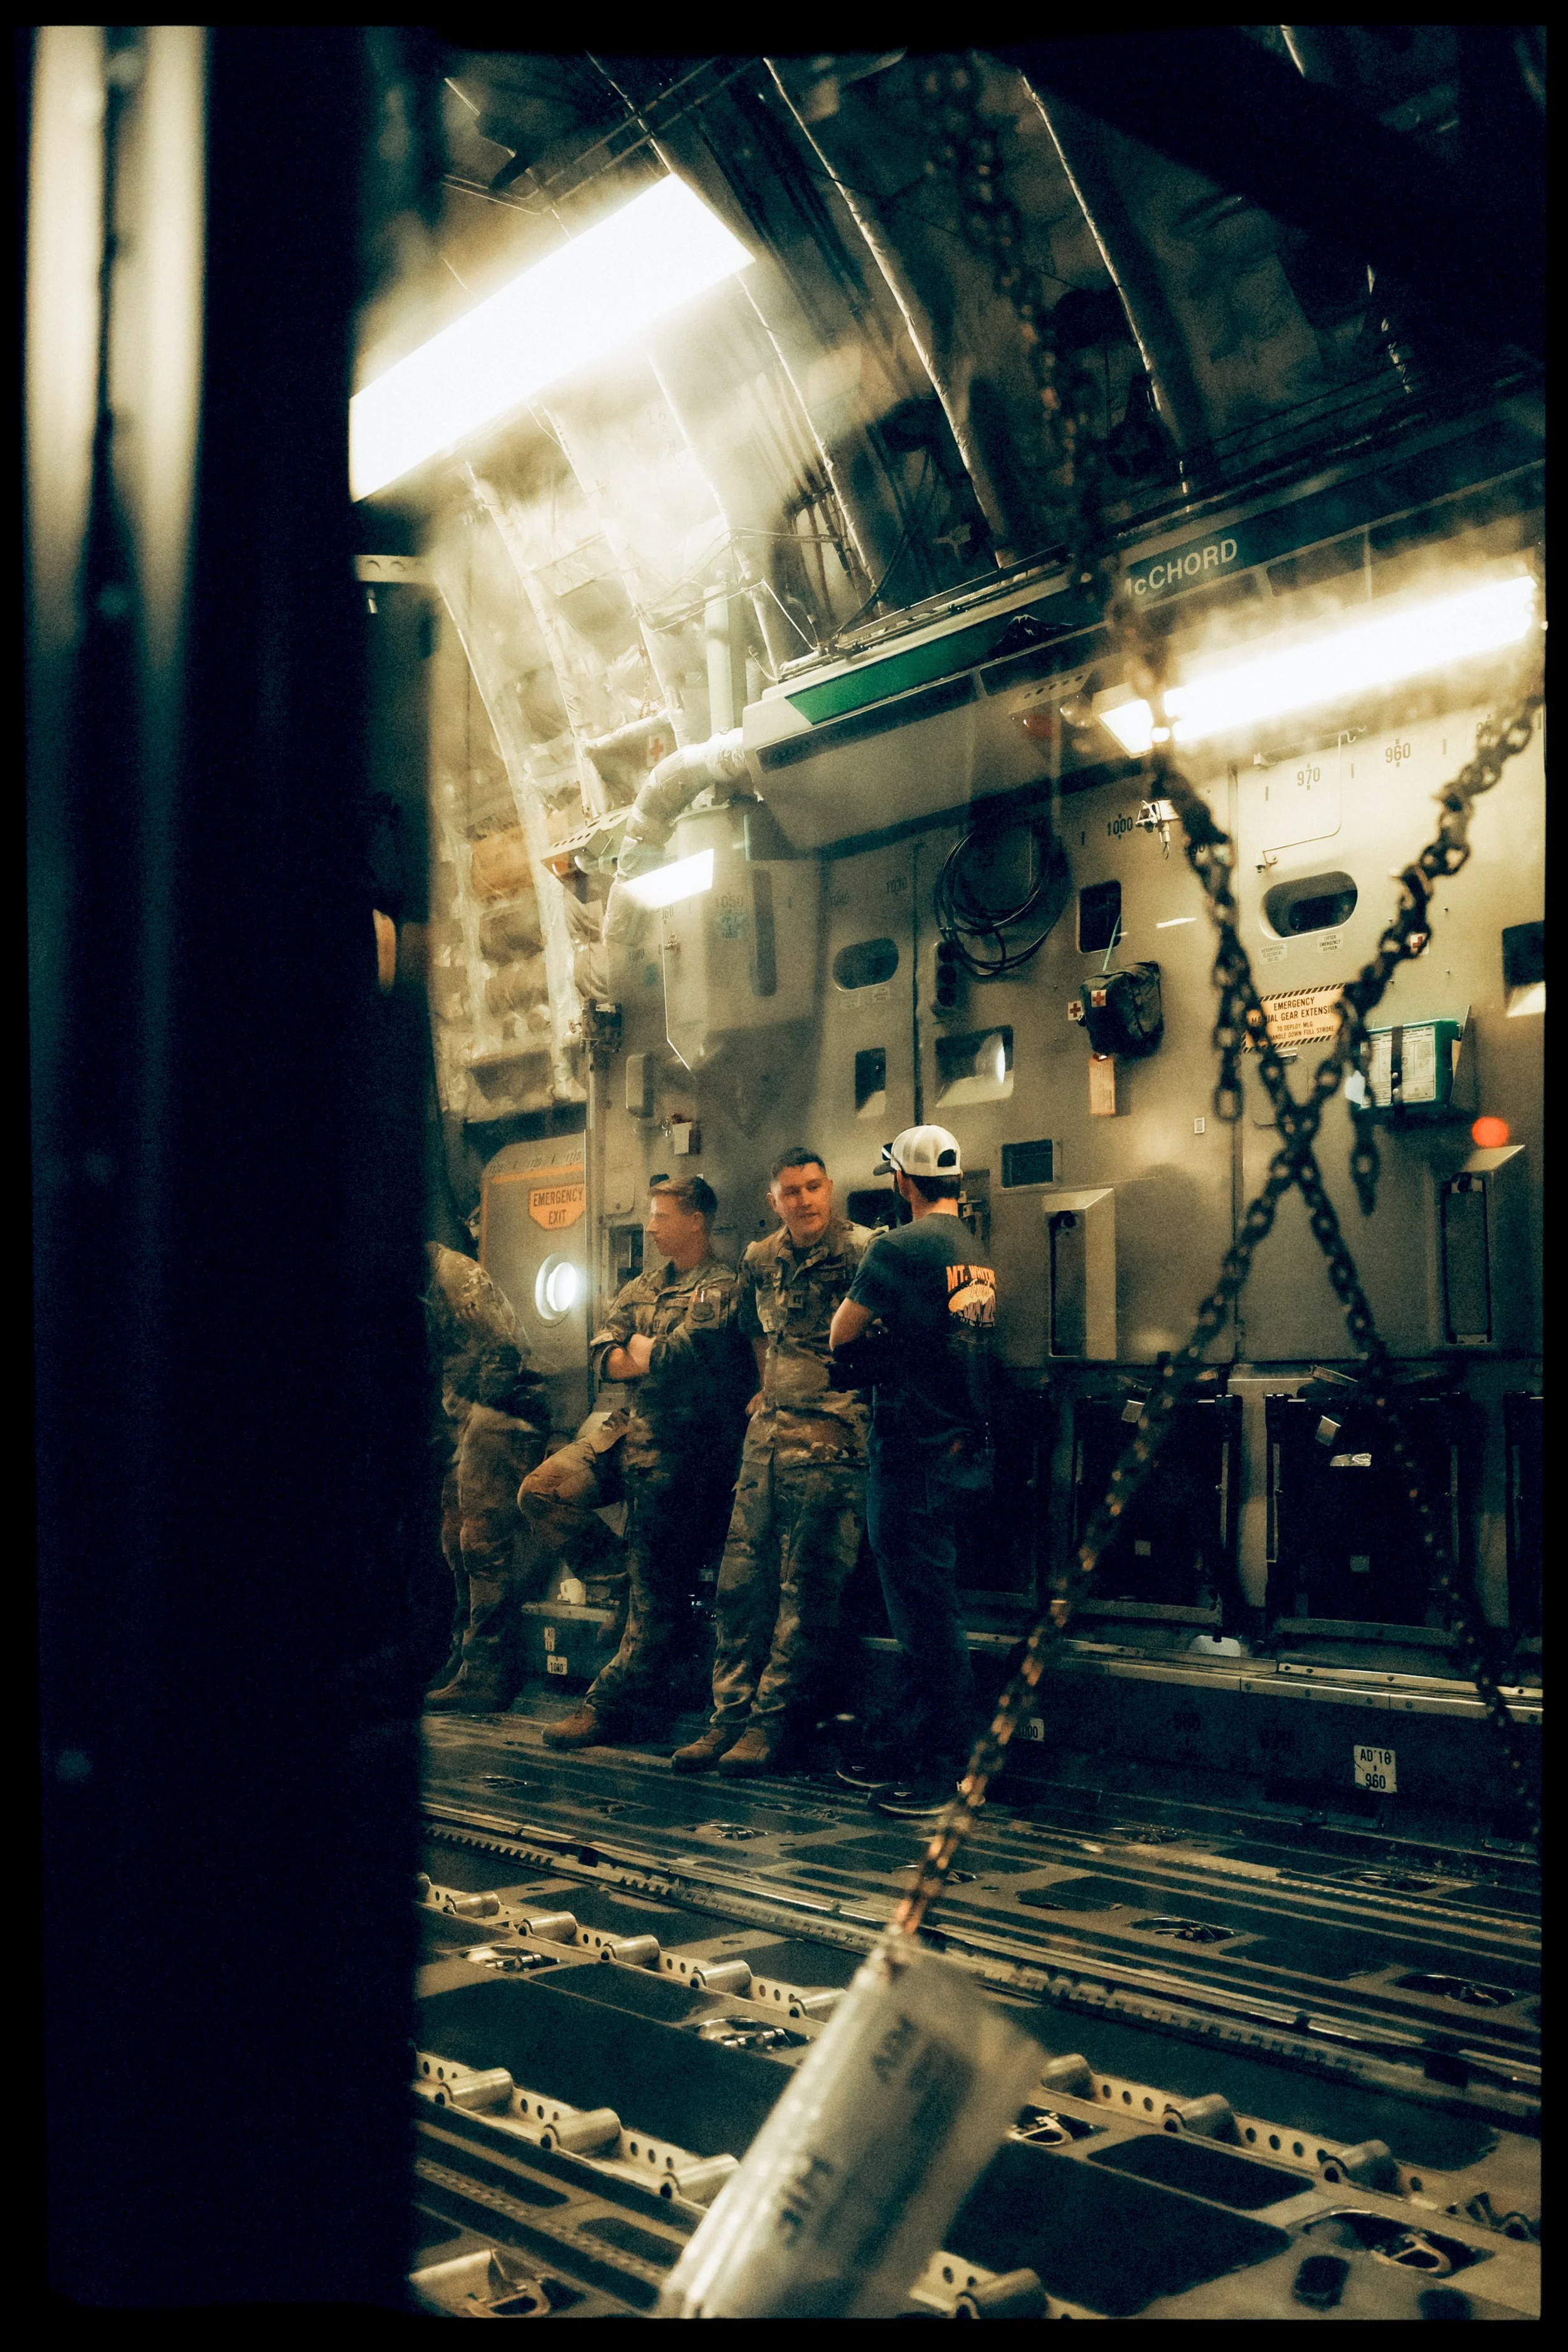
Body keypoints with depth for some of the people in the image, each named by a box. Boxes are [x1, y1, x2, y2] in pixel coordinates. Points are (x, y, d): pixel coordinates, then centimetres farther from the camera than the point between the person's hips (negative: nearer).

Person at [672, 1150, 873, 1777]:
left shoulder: (861, 1252, -7)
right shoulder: (760, 1261, 12)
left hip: (832, 1437, -6)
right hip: (769, 1431, 6)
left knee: (806, 1589, -4)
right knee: (740, 1578, 5)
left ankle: (772, 1725, 3)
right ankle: (731, 1716, 11)